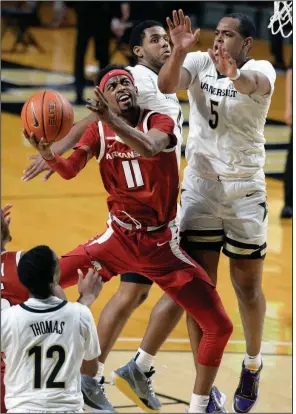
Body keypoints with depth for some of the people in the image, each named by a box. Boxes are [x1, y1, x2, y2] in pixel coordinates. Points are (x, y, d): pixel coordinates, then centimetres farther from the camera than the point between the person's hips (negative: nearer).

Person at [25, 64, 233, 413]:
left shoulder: (159, 122, -12)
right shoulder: (99, 131, -2)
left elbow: (149, 149, -36)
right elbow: (69, 170, -13)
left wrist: (112, 120, -52)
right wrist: (47, 154, -36)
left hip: (161, 244, -2)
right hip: (119, 238, 2)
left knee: (219, 326, -5)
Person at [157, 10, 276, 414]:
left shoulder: (260, 69, -10)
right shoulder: (199, 62, -2)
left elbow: (259, 85, -35)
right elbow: (165, 85, -19)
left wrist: (236, 76, -59)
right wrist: (178, 50, -38)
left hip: (245, 191, -2)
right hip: (200, 187, 2)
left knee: (248, 287, 10)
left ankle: (253, 365, 35)